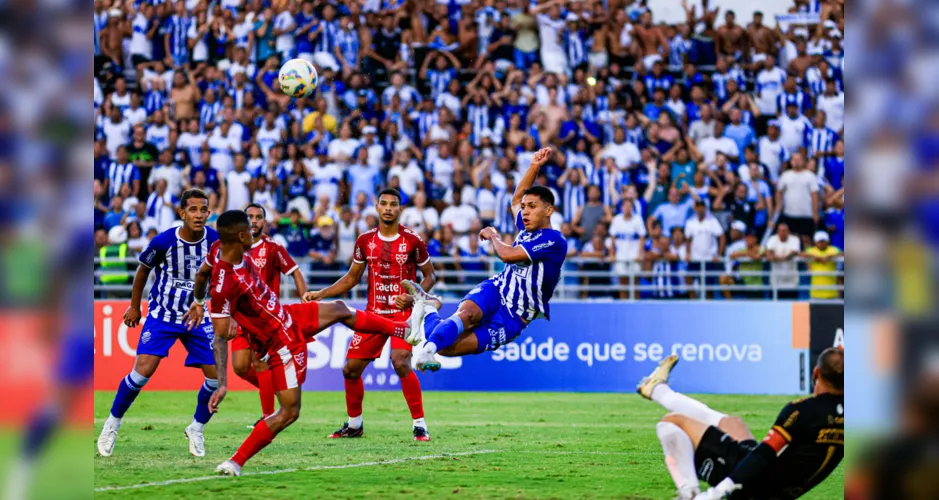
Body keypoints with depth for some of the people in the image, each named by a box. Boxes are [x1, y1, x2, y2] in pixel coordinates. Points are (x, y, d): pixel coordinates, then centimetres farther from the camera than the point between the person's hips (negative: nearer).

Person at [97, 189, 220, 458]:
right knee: (143, 370, -16)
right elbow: (143, 270, 1)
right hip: (162, 314, -3)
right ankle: (112, 423, 6)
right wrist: (134, 306, 9)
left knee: (216, 377, -5)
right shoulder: (163, 241, -18)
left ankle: (196, 429, 19)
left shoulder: (215, 241, -12)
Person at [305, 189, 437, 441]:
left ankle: (419, 424, -14)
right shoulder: (365, 240, 4)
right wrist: (320, 294, 6)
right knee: (351, 368, 2)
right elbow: (352, 278, 15)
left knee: (400, 362, -26)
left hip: (403, 312, -4)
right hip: (373, 313, 4)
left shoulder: (412, 240, -7)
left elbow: (430, 275, 3)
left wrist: (414, 297, -14)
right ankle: (354, 424, 24)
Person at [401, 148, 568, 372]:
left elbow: (507, 254, -19)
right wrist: (534, 167, 27)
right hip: (494, 291, 6)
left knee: (448, 346, -26)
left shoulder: (554, 240, -14)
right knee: (467, 312, -35)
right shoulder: (527, 228, 12)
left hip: (512, 320, -6)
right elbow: (516, 200, 35)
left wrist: (493, 236, 1)